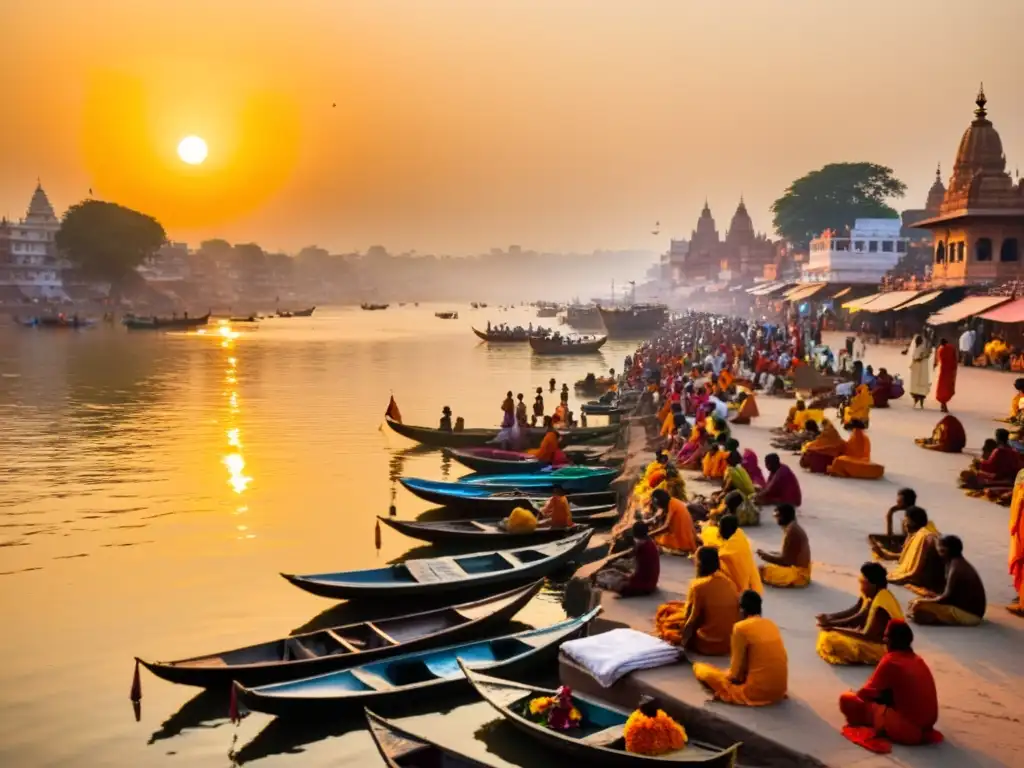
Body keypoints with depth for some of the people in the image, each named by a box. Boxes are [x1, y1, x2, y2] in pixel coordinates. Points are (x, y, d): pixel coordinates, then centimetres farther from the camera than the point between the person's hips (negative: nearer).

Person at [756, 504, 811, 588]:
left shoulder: (791, 532, -22)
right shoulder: (795, 529, 9)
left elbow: (785, 560, -22)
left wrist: (766, 556, -13)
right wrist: (770, 555, 10)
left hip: (797, 573, -10)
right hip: (801, 570, 10)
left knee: (762, 570, -9)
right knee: (767, 566, 24)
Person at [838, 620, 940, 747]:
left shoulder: (890, 660, -14)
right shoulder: (917, 659, 9)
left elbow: (865, 693, -5)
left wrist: (854, 694, 15)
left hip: (907, 728, -8)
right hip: (927, 723, 8)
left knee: (847, 699, -6)